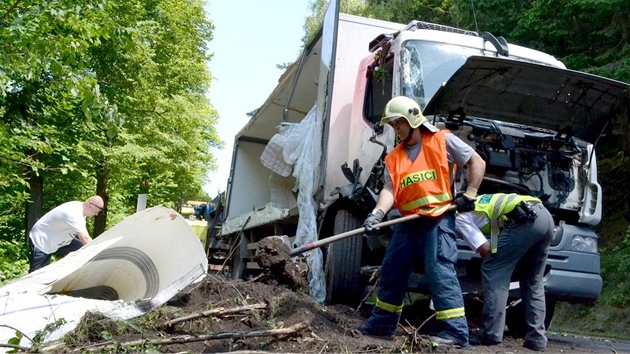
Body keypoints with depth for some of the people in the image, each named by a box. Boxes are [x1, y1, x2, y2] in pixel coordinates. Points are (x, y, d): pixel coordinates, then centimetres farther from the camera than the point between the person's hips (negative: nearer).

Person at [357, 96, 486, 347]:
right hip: (408, 222, 6)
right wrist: (378, 213, -19)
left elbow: (477, 162, 3)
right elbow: (389, 189, -1)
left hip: (438, 219, -6)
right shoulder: (394, 157, 12)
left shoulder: (443, 140, 0)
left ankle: (456, 330, -11)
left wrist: (470, 194, -5)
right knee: (391, 272, 10)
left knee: (440, 272, -14)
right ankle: (382, 323, 25)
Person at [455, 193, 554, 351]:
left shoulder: (461, 218, 10)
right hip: (545, 216, 9)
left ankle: (490, 334, -2)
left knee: (493, 271, 0)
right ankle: (536, 338, 13)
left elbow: (485, 250, 4)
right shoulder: (477, 203, 35)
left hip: (526, 219, -9)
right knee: (533, 281, 17)